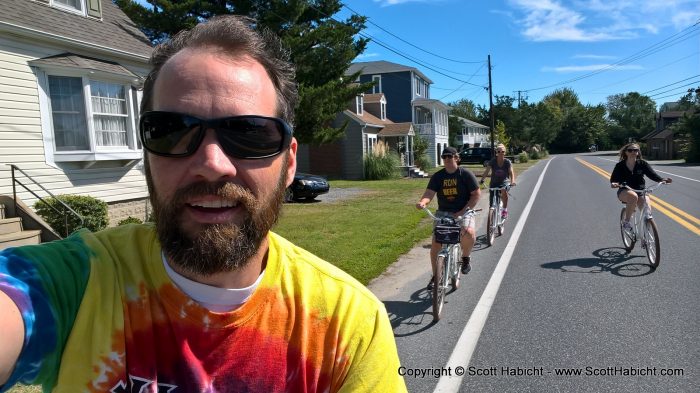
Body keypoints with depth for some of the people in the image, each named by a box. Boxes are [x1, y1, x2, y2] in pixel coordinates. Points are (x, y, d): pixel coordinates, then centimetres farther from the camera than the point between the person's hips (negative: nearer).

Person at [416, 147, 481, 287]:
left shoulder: (466, 174, -5)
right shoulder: (437, 176, 2)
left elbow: (476, 194, -5)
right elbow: (429, 193, -8)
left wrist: (463, 211, -16)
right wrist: (422, 202, -32)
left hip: (463, 212, -3)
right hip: (443, 213, 3)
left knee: (469, 233, -33)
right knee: (435, 245, -4)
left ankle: (466, 257, -1)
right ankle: (435, 276, 15)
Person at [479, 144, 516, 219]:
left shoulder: (507, 162, -10)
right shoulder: (492, 161, -10)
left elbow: (511, 172, -21)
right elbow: (487, 171, -20)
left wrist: (512, 181, -41)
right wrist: (482, 180, -38)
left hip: (504, 182, -1)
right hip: (494, 183, 1)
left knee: (504, 191, -35)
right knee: (492, 204, -4)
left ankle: (505, 210, -14)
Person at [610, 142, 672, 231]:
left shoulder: (642, 164, -1)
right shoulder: (620, 166, -4)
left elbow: (652, 174, -10)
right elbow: (614, 178, -11)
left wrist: (662, 180, -30)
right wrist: (614, 183, -35)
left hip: (640, 191, 2)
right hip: (624, 191, -2)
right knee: (633, 196, -38)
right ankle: (626, 222, -23)